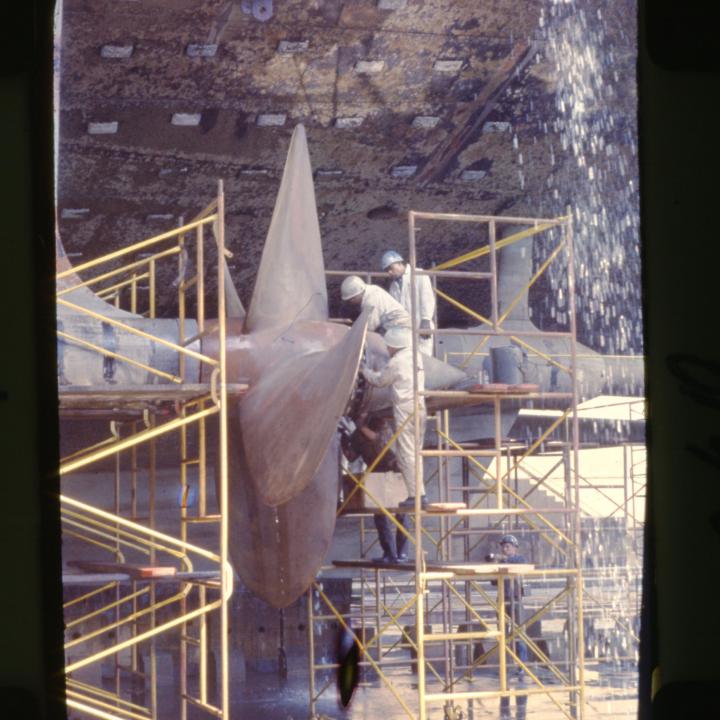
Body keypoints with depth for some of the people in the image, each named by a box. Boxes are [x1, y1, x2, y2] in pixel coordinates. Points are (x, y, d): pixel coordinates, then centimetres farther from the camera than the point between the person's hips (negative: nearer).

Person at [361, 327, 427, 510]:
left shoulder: (396, 362, -10)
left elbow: (379, 380, 2)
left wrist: (364, 369, 19)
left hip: (404, 410, -8)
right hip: (419, 408, 8)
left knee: (406, 454, -4)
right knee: (415, 453, 12)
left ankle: (415, 495, -7)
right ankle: (419, 495, 11)